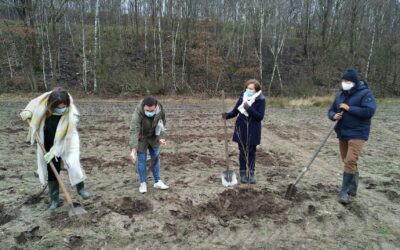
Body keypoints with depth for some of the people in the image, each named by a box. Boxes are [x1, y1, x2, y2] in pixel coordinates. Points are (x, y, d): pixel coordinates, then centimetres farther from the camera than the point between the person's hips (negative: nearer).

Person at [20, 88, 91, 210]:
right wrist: (28, 111, -15)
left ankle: (81, 188, 12)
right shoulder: (44, 102, -21)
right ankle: (54, 199, 18)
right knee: (51, 170, 6)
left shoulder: (71, 114, -31)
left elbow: (66, 137, -26)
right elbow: (34, 103, 4)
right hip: (48, 144, 3)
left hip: (66, 144, -3)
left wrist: (54, 151, -26)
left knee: (73, 163, -15)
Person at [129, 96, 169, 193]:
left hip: (153, 136, 4)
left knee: (155, 157, 10)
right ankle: (143, 183, 19)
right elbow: (133, 131, -45)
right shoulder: (138, 113, -37)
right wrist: (133, 150, -54)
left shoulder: (160, 109, -24)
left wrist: (160, 137, -17)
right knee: (141, 159, 2)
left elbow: (162, 123, -7)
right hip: (141, 137, -4)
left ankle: (157, 182, 23)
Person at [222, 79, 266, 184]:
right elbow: (235, 111, 4)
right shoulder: (242, 96, 0)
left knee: (251, 152, 8)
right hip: (241, 128, 3)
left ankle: (251, 173, 20)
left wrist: (249, 109, -28)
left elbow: (260, 116, -17)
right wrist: (227, 115, -14)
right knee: (242, 151, 8)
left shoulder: (260, 100, -11)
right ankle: (243, 173, 19)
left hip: (253, 130, -3)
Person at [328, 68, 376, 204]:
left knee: (350, 161, -15)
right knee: (347, 161, 14)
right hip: (342, 133, 7)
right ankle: (353, 187, 31)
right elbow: (331, 110, 13)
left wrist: (349, 108, -20)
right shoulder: (340, 95, 8)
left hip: (357, 134, -7)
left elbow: (369, 111, -23)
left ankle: (344, 191, -7)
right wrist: (334, 116, -10)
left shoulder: (365, 93, -11)